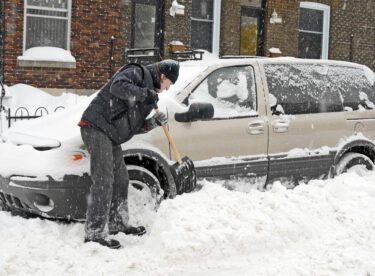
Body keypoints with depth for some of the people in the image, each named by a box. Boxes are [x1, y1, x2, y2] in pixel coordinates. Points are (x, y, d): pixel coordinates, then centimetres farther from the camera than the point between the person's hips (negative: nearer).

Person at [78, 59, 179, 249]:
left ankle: (117, 224, 32)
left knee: (121, 179, 17)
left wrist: (153, 123, 5)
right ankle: (94, 233, -13)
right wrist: (145, 94, -21)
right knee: (103, 181, -14)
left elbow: (134, 126, 21)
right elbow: (118, 86, -26)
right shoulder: (137, 73, -3)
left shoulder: (149, 90, 24)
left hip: (110, 135, 10)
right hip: (96, 127, -10)